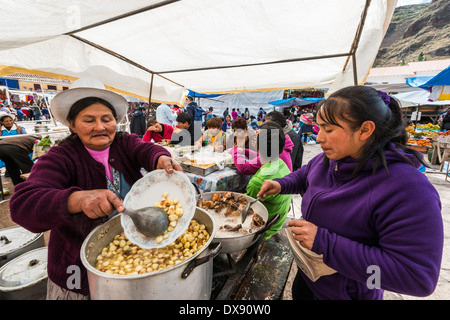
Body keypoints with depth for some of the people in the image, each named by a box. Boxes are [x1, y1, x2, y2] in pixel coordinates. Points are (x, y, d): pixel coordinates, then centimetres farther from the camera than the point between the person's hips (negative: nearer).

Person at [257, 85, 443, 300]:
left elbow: (418, 277, -31)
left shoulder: (408, 189, -31)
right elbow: (304, 176, 11)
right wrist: (280, 185, -9)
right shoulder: (327, 160, -10)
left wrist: (325, 242, -36)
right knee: (298, 294, 28)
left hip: (347, 293, -5)